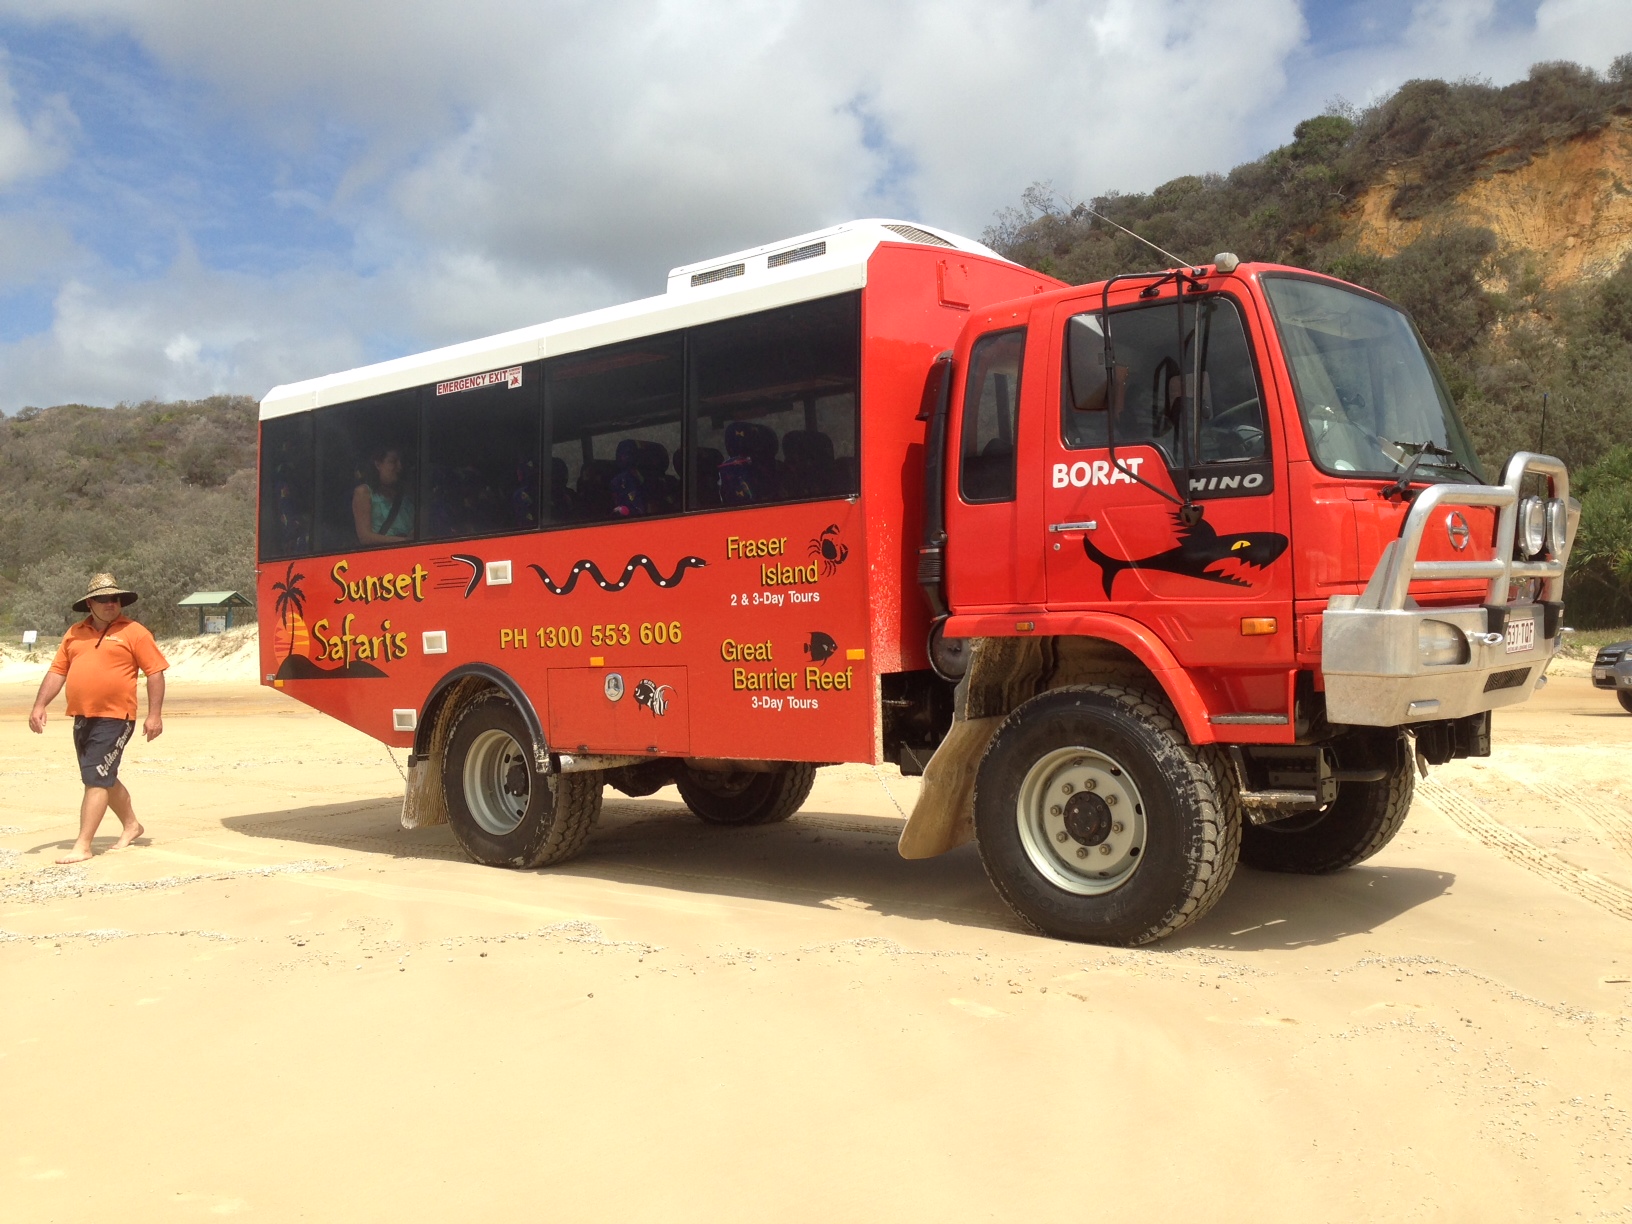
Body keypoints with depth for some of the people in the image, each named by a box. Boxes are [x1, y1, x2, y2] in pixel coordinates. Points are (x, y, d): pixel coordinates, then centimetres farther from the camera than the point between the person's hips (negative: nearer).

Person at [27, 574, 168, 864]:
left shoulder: (134, 632, -4)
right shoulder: (75, 634, 13)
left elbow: (155, 672, -7)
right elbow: (57, 671, 14)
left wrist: (155, 715, -13)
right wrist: (39, 706, 4)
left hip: (114, 719, -7)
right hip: (82, 718, 7)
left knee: (96, 780, -9)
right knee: (104, 778, 17)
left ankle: (82, 846, -6)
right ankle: (131, 825, 34)